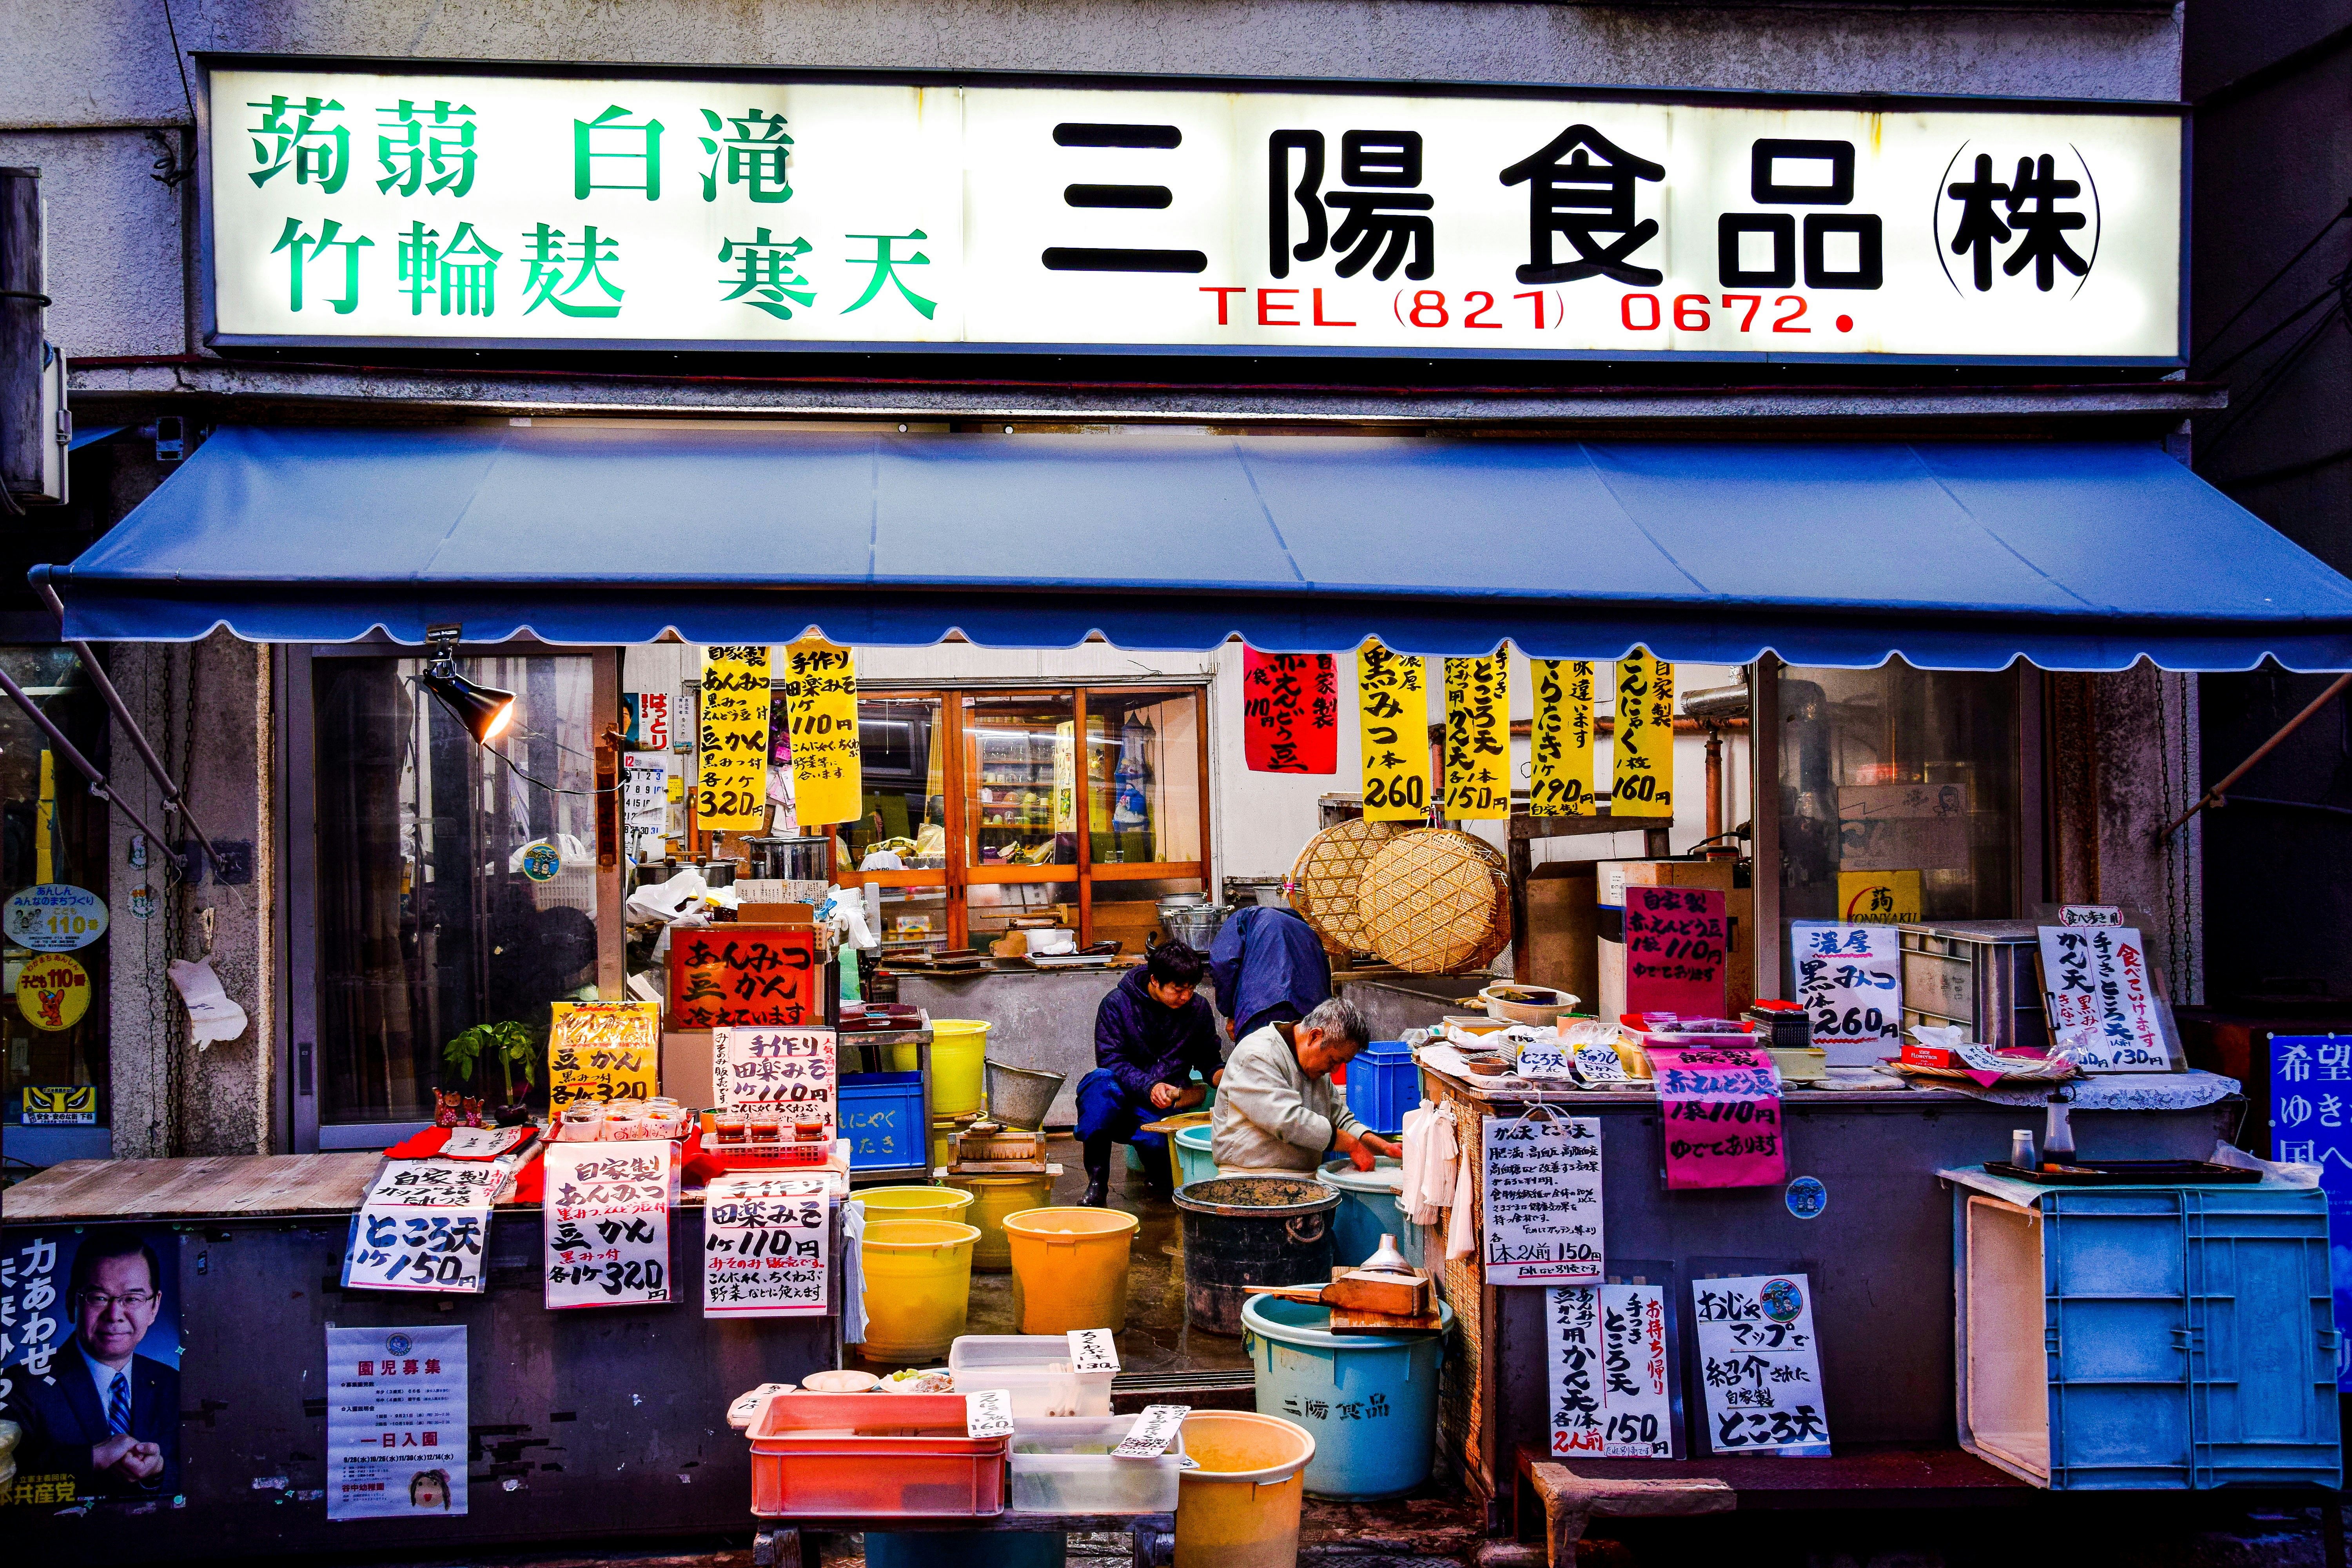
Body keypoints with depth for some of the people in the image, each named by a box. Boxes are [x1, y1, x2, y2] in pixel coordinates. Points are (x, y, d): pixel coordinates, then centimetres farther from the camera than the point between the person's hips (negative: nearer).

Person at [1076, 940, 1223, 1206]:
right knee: (1101, 1081, -36)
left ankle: (1159, 1176, 9)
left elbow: (1207, 1062, 15)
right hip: (1124, 1095, -1)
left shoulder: (1198, 1009, 5)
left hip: (1166, 1103, 1)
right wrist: (1149, 1087, -28)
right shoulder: (1117, 1004, -6)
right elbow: (1111, 1059, -12)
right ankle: (1097, 1181, -28)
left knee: (1154, 1138, -33)